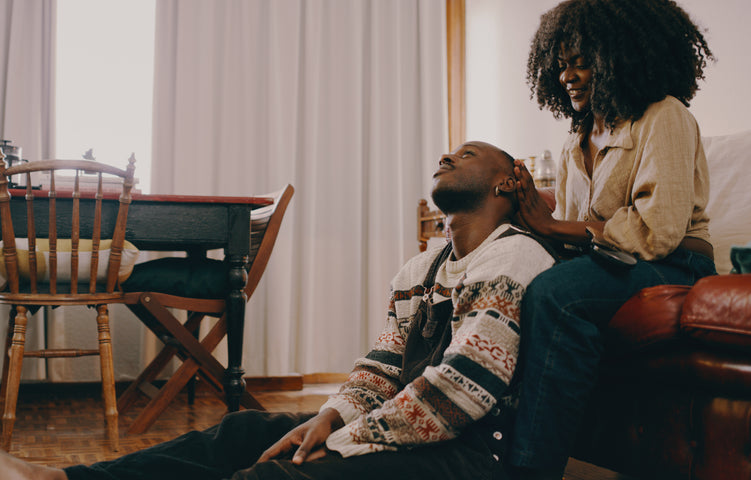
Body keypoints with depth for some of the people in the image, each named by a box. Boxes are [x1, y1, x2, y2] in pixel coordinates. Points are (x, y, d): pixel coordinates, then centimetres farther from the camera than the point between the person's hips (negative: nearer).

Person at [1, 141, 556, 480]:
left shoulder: (514, 260, -10)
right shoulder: (419, 271, 20)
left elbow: (460, 388, -20)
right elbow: (382, 366, 17)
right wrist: (331, 417, -4)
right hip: (409, 430, 9)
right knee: (247, 431, -1)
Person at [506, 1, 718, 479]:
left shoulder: (664, 117, -5)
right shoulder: (579, 139, 19)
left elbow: (658, 229, -19)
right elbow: (569, 232, 16)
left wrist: (553, 226, -16)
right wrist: (537, 211, -7)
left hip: (671, 268, -7)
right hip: (605, 263, 7)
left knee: (552, 294, -34)